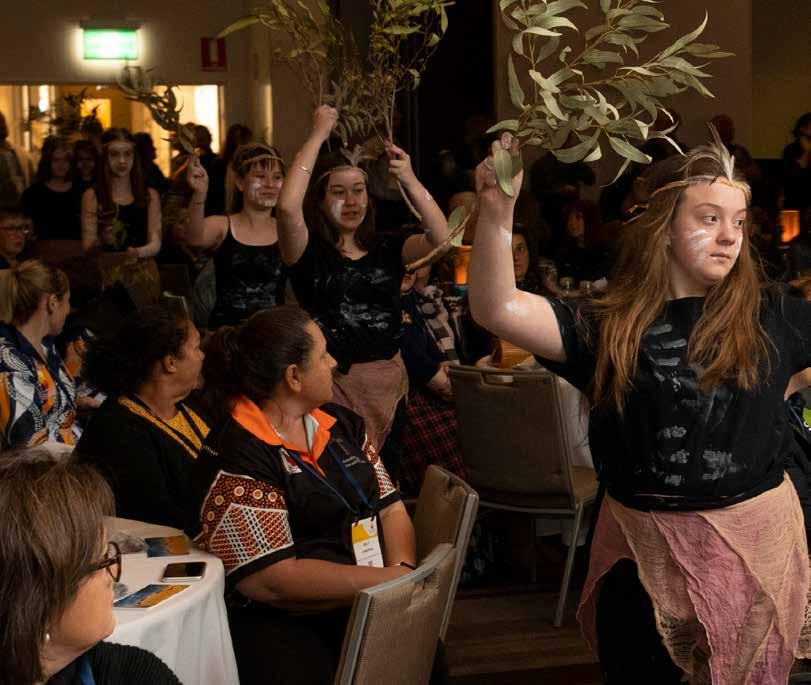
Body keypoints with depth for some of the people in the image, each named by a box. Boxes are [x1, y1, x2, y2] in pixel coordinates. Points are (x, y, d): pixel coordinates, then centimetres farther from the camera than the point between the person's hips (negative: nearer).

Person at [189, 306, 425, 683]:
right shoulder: (235, 460, -12)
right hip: (279, 628, -6)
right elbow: (271, 581, -17)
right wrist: (386, 580, -16)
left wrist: (404, 571, -7)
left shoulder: (340, 422, 14)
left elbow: (390, 510, 14)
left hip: (370, 609, 6)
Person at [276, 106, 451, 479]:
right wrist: (318, 135, -16)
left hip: (389, 384, 4)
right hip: (333, 385, -4)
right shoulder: (308, 252, -3)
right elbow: (287, 206, -22)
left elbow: (441, 238, -7)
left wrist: (410, 181, -17)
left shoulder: (386, 250, 8)